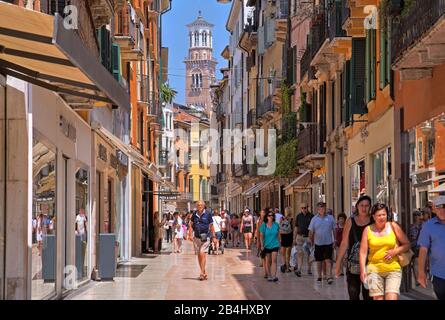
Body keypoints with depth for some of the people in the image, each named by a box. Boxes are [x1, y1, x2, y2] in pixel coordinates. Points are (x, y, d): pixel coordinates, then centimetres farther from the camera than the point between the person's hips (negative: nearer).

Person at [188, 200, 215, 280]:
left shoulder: (207, 214, -2)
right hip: (196, 237, 4)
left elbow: (211, 226, 1)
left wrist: (214, 237, -1)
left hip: (205, 237, -4)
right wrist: (190, 235, 0)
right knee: (199, 255, 9)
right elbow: (191, 225, 12)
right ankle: (204, 273, 20)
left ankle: (202, 273, -13)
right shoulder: (194, 214, 7)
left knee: (202, 254, -15)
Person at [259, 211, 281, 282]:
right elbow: (261, 236, -2)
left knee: (274, 260, -11)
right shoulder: (264, 225, -4)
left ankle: (274, 276, -17)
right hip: (267, 246, 0)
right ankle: (269, 275, 19)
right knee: (268, 261, 8)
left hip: (275, 245, 0)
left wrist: (279, 243, 13)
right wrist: (262, 245, -8)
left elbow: (278, 235, 12)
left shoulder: (276, 225, 1)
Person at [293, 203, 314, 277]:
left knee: (309, 254, 6)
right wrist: (294, 238, 9)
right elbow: (296, 227, 13)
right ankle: (298, 269, -12)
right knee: (299, 253, -6)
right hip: (300, 237, 2)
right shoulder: (299, 216, 8)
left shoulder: (311, 216, -1)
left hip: (308, 237, -2)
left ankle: (309, 269, 17)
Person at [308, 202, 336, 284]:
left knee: (328, 260, -8)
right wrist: (312, 242, 4)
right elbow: (311, 232, 5)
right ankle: (319, 276, 23)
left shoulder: (330, 218, 1)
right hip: (318, 243, 1)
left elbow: (334, 230, 7)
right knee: (319, 261, 10)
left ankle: (329, 277, -11)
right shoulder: (314, 219, 1)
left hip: (328, 243, -1)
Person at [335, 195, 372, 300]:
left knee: (368, 294, 0)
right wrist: (338, 263, 4)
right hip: (353, 264, 1)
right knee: (353, 293, 0)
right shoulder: (350, 221, 6)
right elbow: (344, 243, 7)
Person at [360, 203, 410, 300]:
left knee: (392, 298, -15)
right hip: (374, 269, 1)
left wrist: (395, 251, -9)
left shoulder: (393, 226, 4)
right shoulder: (368, 230, 4)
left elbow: (407, 244, 8)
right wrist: (362, 270, -6)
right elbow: (363, 251, 2)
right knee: (377, 298, -1)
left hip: (393, 268, 0)